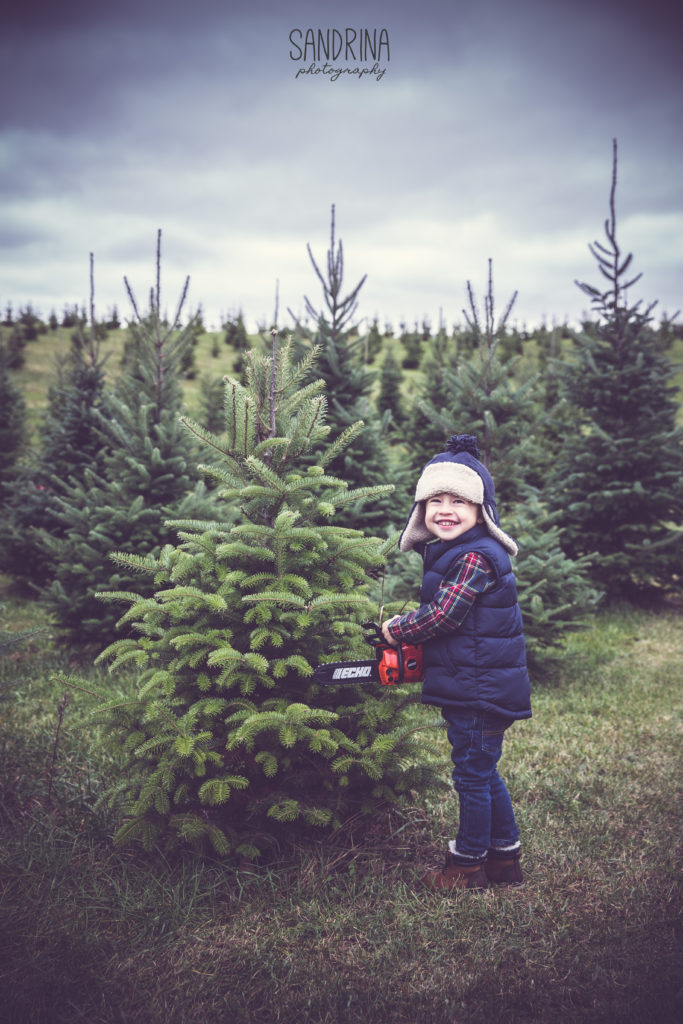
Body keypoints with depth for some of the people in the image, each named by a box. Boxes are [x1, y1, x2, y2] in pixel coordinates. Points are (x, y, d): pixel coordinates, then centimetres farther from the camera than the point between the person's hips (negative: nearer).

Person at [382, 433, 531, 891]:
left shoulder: (474, 557, -21)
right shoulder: (451, 552, 11)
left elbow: (443, 615, -23)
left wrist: (398, 629, -8)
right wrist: (412, 626, 6)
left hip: (482, 689, -10)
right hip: (473, 686, 10)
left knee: (472, 775, 4)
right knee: (483, 773, 19)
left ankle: (467, 865, 20)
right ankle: (505, 858, 33)